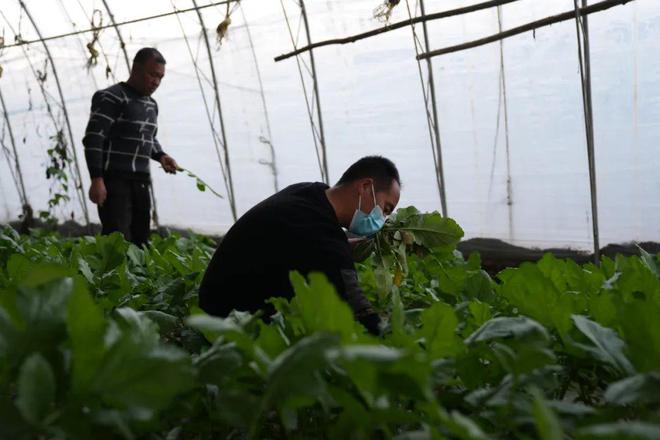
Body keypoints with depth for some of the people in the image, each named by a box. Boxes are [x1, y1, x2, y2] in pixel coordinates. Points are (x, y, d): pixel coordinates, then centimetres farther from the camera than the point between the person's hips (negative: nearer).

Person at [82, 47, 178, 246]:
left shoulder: (151, 105, 17)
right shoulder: (112, 98, -8)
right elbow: (93, 139, -14)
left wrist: (161, 156, 8)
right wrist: (97, 179, -22)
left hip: (141, 183, 8)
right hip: (115, 181, -8)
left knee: (140, 240, 8)